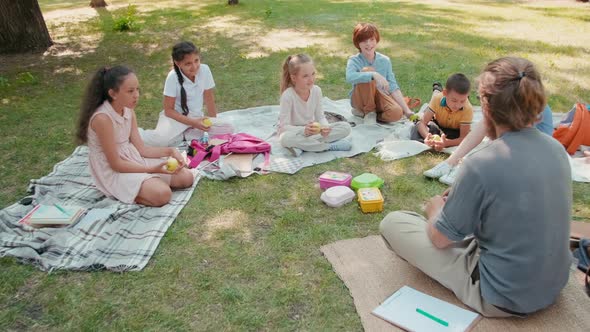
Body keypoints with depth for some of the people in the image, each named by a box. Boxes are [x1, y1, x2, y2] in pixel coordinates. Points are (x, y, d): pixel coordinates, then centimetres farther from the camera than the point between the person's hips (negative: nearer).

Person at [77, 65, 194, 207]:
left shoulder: (129, 111, 0)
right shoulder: (102, 118, -24)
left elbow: (141, 148, 2)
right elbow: (115, 164, -20)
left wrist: (170, 151, -12)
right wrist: (152, 170, -24)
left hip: (133, 160, 8)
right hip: (113, 172, -7)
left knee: (186, 178, 1)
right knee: (162, 194, -29)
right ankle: (124, 193, -6)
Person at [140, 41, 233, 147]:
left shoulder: (204, 70, -11)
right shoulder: (173, 77, -18)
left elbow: (209, 99, 3)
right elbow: (168, 110, -14)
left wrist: (212, 122, 4)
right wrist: (192, 122, -24)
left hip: (197, 117, 5)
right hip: (176, 117, -4)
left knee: (228, 129, -19)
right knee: (161, 140, -36)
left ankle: (183, 136, -14)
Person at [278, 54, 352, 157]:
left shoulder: (316, 90, -8)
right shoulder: (288, 95, -21)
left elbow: (320, 117, -2)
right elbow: (284, 126, -22)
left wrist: (325, 127, -25)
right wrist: (303, 130, -38)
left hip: (312, 131, 5)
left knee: (346, 127, -12)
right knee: (286, 138, -41)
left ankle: (301, 147, -23)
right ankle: (330, 146, -27)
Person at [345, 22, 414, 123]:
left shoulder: (385, 61, -5)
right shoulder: (354, 60, -14)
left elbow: (393, 87, -8)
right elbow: (350, 77, -38)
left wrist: (407, 110, -15)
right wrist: (374, 75, -48)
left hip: (378, 97, 3)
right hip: (360, 99, -3)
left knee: (397, 112, -28)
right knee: (367, 70, -30)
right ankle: (368, 112, -11)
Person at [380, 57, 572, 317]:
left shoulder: (483, 164, -28)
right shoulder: (556, 148, -6)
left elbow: (440, 238, -15)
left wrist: (435, 208, 6)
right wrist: (458, 197, 11)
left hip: (503, 298, -7)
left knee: (391, 223, -2)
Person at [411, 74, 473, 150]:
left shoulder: (468, 109, -37)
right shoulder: (438, 99, -32)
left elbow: (464, 138, -38)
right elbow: (422, 122, -31)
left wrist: (446, 143, -60)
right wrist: (427, 137, -54)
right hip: (438, 125, 2)